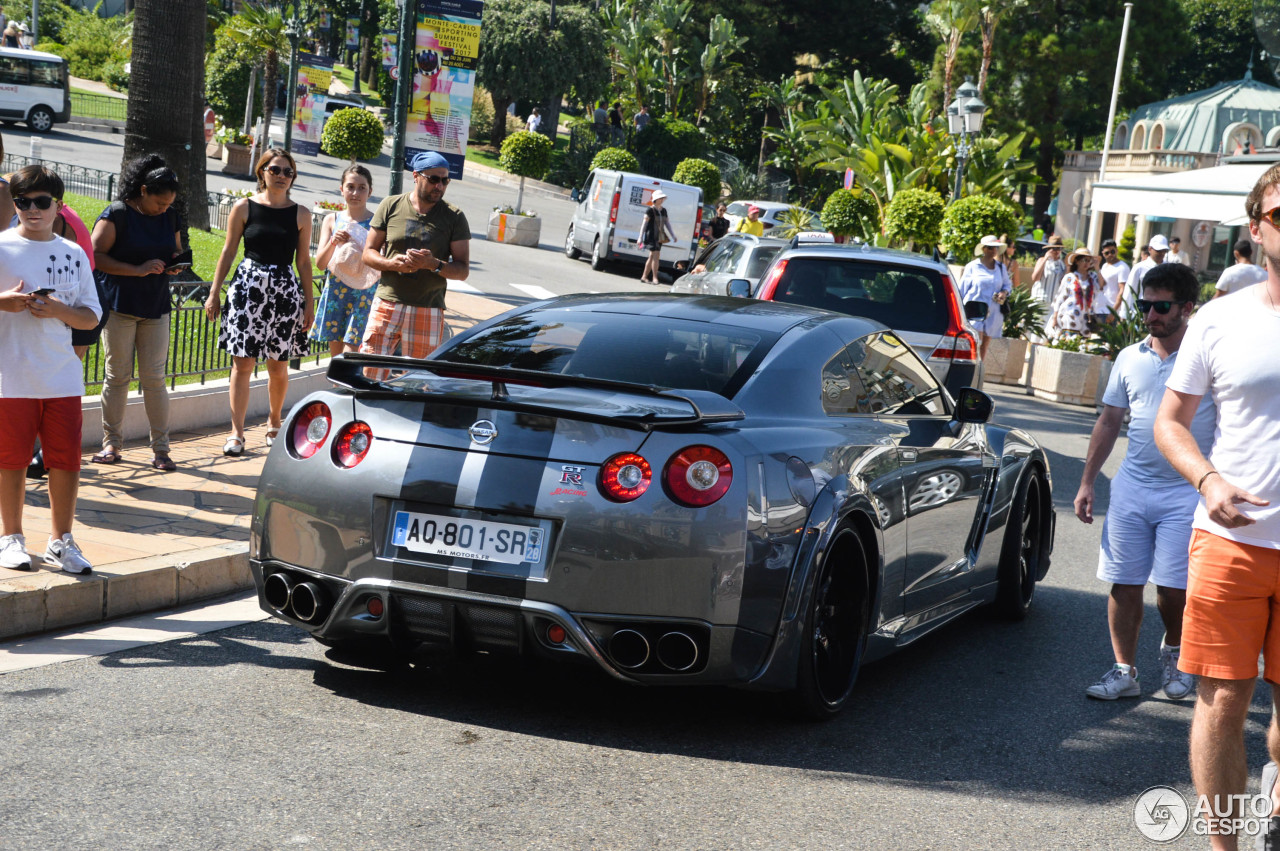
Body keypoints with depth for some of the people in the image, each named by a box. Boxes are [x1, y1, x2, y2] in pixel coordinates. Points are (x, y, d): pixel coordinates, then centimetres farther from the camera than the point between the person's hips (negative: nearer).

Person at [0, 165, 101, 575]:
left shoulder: (74, 254, 10)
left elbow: (90, 317, 10)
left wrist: (59, 310, -8)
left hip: (63, 375, 3)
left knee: (66, 458, 2)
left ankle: (61, 540, 15)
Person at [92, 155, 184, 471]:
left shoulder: (169, 218, 9)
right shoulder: (117, 214, -8)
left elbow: (177, 250, 24)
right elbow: (96, 255, -15)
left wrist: (176, 264, 0)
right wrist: (139, 270, -21)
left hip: (156, 308, 4)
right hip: (119, 306, -4)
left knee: (154, 377, 1)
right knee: (117, 375, 2)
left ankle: (161, 448, 6)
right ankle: (112, 444, 12)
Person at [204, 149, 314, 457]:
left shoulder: (301, 214, 5)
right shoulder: (244, 208, 2)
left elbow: (303, 261, 9)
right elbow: (228, 252, 6)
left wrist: (309, 302, 6)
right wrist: (214, 293, 3)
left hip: (285, 290, 1)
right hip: (248, 287, -1)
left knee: (278, 365, 5)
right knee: (243, 362, -5)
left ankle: (274, 423, 27)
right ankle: (236, 433, -1)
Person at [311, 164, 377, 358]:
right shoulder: (332, 220, 9)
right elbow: (320, 263, 4)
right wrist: (333, 242, -14)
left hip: (363, 293, -3)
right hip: (334, 292, 4)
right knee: (336, 355, 8)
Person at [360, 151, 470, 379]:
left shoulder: (454, 217, 4)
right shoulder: (390, 206, 7)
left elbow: (463, 270, 3)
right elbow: (369, 253, 10)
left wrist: (434, 264, -17)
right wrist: (391, 264, -11)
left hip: (428, 311, 0)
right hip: (387, 303, 0)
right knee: (369, 371, -5)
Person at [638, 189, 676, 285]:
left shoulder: (663, 210, 13)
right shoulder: (650, 210, -8)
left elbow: (667, 223, 17)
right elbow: (644, 224, -9)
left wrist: (673, 236, 13)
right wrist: (640, 238, -12)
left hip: (659, 237, 7)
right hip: (651, 236, -7)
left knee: (652, 257, 9)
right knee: (656, 255, -14)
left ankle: (644, 277, 16)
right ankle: (654, 278, -13)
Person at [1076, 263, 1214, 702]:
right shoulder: (1130, 358, 8)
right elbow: (1108, 423, 15)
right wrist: (1087, 481, 12)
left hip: (1185, 493, -4)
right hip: (1131, 488, 4)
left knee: (1173, 588, -5)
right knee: (1125, 584, 4)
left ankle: (1173, 651, 24)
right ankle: (1124, 671, 15)